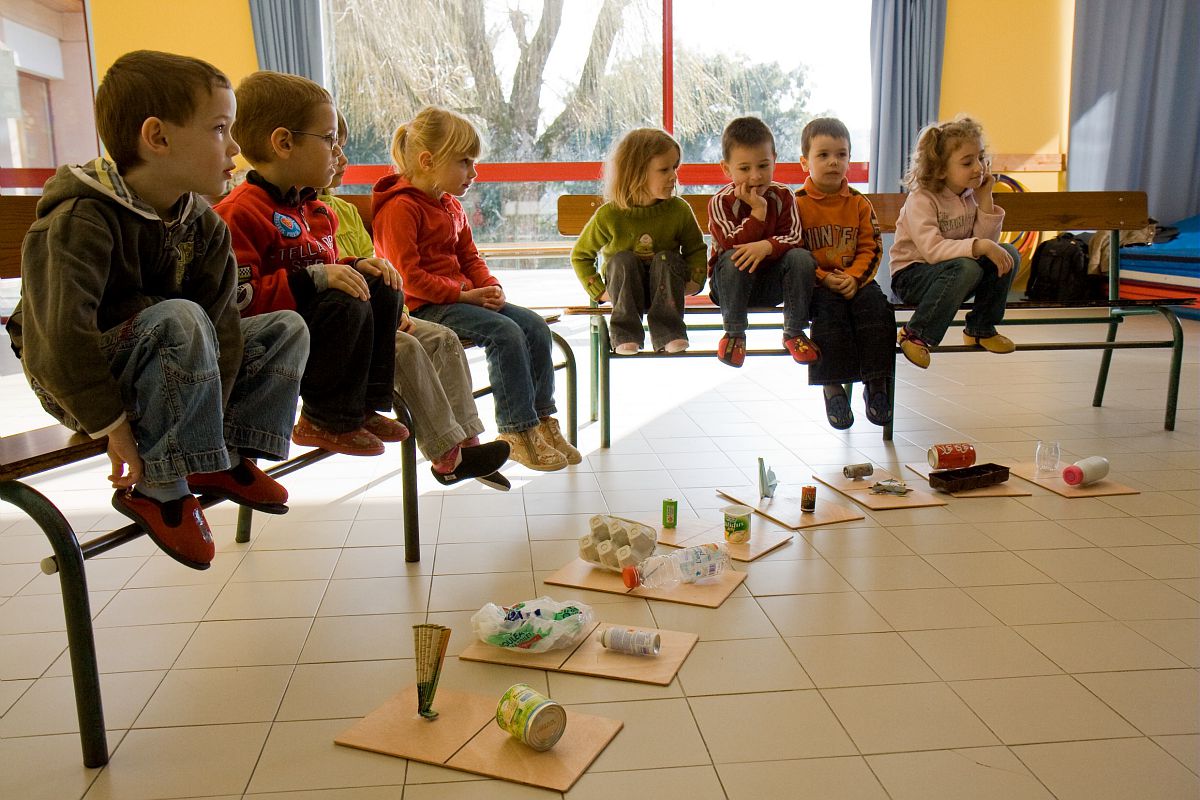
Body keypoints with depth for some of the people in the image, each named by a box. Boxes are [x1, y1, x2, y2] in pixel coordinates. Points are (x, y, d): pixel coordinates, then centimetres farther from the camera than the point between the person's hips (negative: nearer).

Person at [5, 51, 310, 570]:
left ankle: (223, 459, -4)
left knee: (287, 329, -4)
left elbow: (221, 323, -8)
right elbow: (60, 336, -32)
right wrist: (111, 426, -29)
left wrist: (213, 417, -17)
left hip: (174, 366, 7)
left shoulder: (203, 224, -1)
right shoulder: (79, 221, -23)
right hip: (73, 384, -7)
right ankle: (156, 487, -23)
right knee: (180, 319, -36)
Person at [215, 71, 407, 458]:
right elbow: (238, 298, -27)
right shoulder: (240, 213, -18)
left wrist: (356, 268, 3)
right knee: (348, 306, -28)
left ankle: (366, 406, 2)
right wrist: (315, 278, -30)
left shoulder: (313, 210, 15)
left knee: (382, 289, 1)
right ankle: (327, 421, -13)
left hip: (308, 317, 10)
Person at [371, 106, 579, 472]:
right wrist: (463, 294, -20)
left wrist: (490, 287, 0)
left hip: (462, 297, 9)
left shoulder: (452, 206, 18)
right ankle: (516, 432, -20)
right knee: (505, 332, -27)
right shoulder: (399, 208, -12)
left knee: (535, 326, -6)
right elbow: (407, 276, -19)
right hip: (423, 307, -9)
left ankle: (542, 419, -1)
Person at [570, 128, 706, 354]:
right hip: (624, 286, -1)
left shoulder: (678, 210, -7)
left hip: (663, 285, 1)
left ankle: (668, 334, -30)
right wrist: (599, 291, -9)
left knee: (666, 259, -28)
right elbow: (580, 255, 0)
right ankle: (626, 334, -29)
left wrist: (695, 279, -10)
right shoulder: (609, 216, -12)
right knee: (623, 260, -29)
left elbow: (695, 248, 8)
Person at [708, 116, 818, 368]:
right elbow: (731, 244, -24)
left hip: (773, 282, 2)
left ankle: (794, 331, -13)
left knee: (801, 257, -24)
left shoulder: (783, 196, -3)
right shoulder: (720, 203, -12)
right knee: (732, 260, -34)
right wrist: (758, 211, -29)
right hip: (736, 281, -2)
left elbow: (793, 238, -11)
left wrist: (766, 246, -32)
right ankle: (734, 333, -19)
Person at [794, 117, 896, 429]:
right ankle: (832, 385, -20)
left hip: (855, 280, 3)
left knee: (875, 306, -24)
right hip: (815, 283, -3)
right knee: (830, 310, -31)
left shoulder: (859, 204, 10)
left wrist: (853, 277, -13)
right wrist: (825, 279, -18)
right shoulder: (797, 204, -1)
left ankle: (876, 382, -14)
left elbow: (870, 248, 6)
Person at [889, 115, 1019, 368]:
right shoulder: (922, 199, -18)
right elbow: (932, 249, -31)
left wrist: (985, 200, -10)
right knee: (966, 267, -35)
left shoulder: (971, 195, 4)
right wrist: (980, 246, -39)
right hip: (911, 275, -7)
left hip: (951, 273, 7)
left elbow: (987, 242, -3)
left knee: (1009, 254, -11)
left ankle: (981, 328, 3)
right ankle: (915, 334, -21)